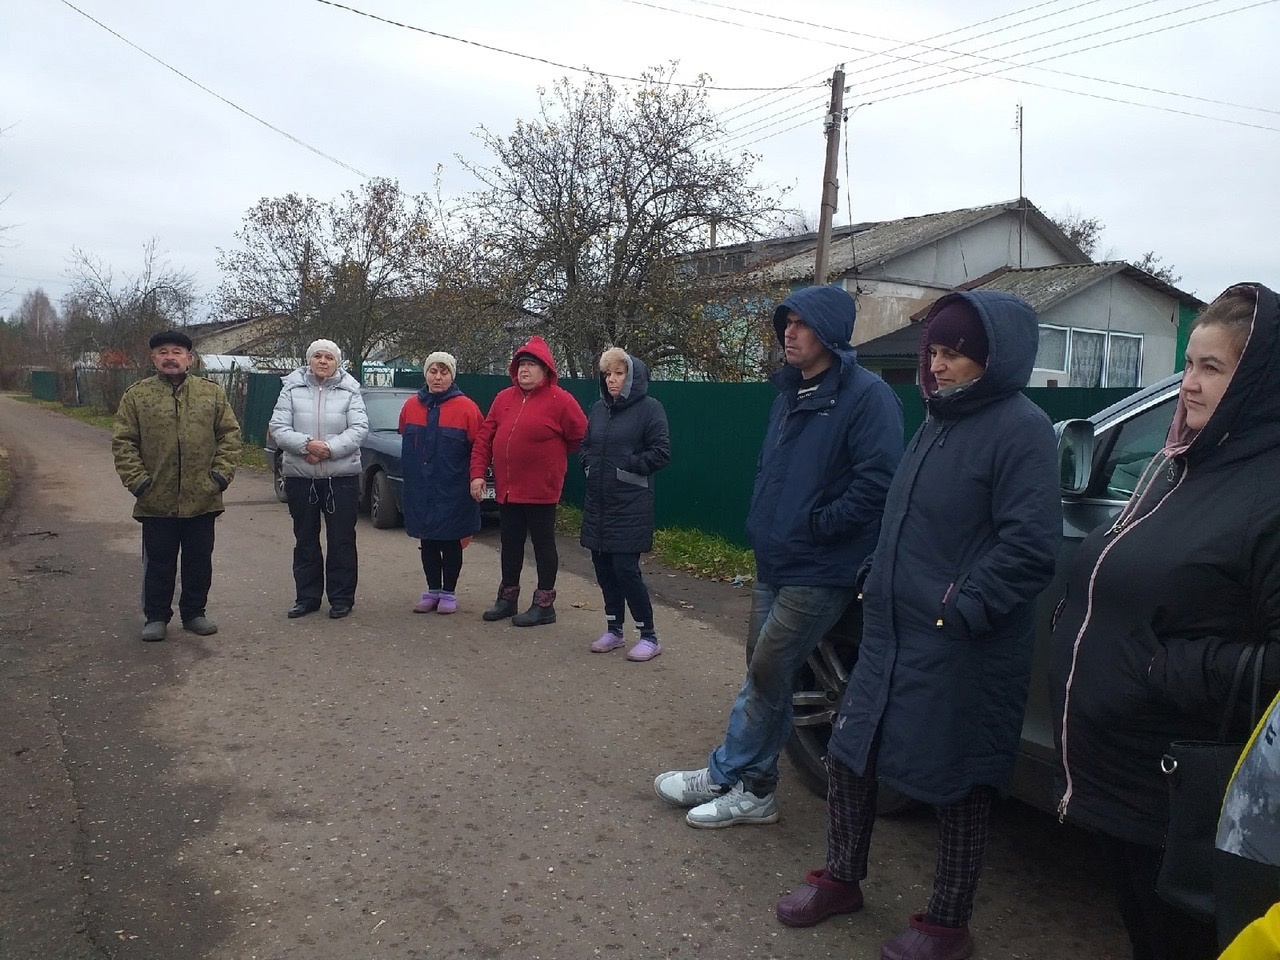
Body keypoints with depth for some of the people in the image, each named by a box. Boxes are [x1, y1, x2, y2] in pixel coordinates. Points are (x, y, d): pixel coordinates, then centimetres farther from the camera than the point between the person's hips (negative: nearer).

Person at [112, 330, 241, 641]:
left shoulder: (212, 393, 5)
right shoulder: (137, 395, 1)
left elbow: (230, 435, 4)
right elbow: (123, 443, 0)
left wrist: (221, 473, -5)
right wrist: (137, 480, -9)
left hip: (202, 499, 1)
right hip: (157, 501, -1)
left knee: (199, 562, 12)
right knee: (158, 564, 9)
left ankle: (194, 613, 27)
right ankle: (155, 617, 23)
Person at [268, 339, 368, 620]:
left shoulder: (349, 391, 2)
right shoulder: (292, 389, 4)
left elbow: (359, 429, -8)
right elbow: (278, 428, -3)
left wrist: (329, 448, -20)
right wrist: (307, 444, -19)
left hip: (342, 476, -2)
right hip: (300, 477, 2)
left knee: (342, 539, 4)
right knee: (305, 541, 11)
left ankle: (341, 598, 14)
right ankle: (307, 597, 22)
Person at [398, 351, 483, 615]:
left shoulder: (466, 407, -8)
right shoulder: (411, 406, 4)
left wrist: (474, 478, -4)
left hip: (453, 491, -4)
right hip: (420, 491, 4)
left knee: (450, 542, 5)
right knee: (427, 542, 12)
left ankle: (449, 593, 17)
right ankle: (432, 591, 23)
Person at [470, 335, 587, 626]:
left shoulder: (560, 400, -9)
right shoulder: (504, 398, 7)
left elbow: (581, 437, -5)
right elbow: (484, 437, 7)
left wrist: (551, 458, 5)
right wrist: (478, 473, -1)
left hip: (541, 490, -6)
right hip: (506, 488, 6)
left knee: (543, 544, 5)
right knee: (510, 544, 16)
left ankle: (544, 604, 15)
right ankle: (507, 598, 30)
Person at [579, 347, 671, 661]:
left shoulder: (649, 408, -7)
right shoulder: (598, 408, 12)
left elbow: (662, 452, -11)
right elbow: (585, 446, 22)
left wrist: (626, 466, -11)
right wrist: (590, 465, 4)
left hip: (631, 506, -6)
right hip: (598, 504, 6)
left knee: (626, 568, -7)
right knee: (603, 567, 10)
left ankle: (649, 637, 7)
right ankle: (614, 630, 25)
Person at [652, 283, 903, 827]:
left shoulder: (867, 396, -14)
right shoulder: (790, 395, 14)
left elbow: (876, 482, -23)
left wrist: (814, 526, -17)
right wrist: (762, 526, 10)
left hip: (820, 573, -8)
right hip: (773, 563, 8)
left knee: (766, 673, -3)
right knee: (766, 673, 13)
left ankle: (724, 777, 14)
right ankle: (754, 789, 24)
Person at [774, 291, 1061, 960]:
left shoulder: (1020, 428, -13)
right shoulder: (938, 421, 13)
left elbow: (1030, 547, -20)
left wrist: (959, 610, -22)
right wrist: (875, 580, 13)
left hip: (962, 653, -8)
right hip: (891, 636, 8)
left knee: (956, 785, 6)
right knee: (848, 754, 14)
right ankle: (841, 880, 36)